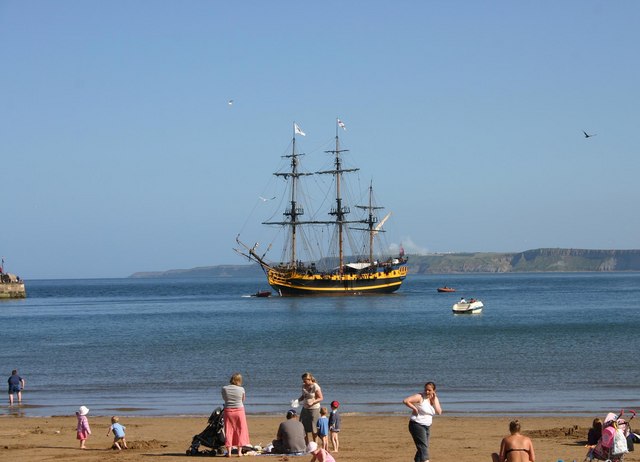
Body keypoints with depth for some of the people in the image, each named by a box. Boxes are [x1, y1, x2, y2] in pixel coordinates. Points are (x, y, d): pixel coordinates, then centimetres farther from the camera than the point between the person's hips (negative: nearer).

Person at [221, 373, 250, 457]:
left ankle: (229, 451, 3)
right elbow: (243, 400, 4)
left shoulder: (224, 389, -6)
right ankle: (239, 451, 7)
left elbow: (224, 398, 8)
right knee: (240, 431, 9)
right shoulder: (241, 389, -9)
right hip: (239, 410, -1)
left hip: (228, 410, 1)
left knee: (228, 431, 7)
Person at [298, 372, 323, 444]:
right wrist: (298, 400, -3)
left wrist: (312, 402, -27)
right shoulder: (304, 386, 4)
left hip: (314, 409, -6)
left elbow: (320, 398, -13)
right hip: (305, 408, 6)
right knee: (303, 427, 2)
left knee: (313, 429, 0)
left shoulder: (316, 387, -16)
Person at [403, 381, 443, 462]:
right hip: (417, 425, -8)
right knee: (423, 447, -18)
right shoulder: (420, 397, -12)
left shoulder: (435, 399, 8)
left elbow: (439, 412, -5)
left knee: (422, 448, 14)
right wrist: (414, 408, -17)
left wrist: (434, 400, -11)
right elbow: (405, 401, -22)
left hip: (427, 426, 8)